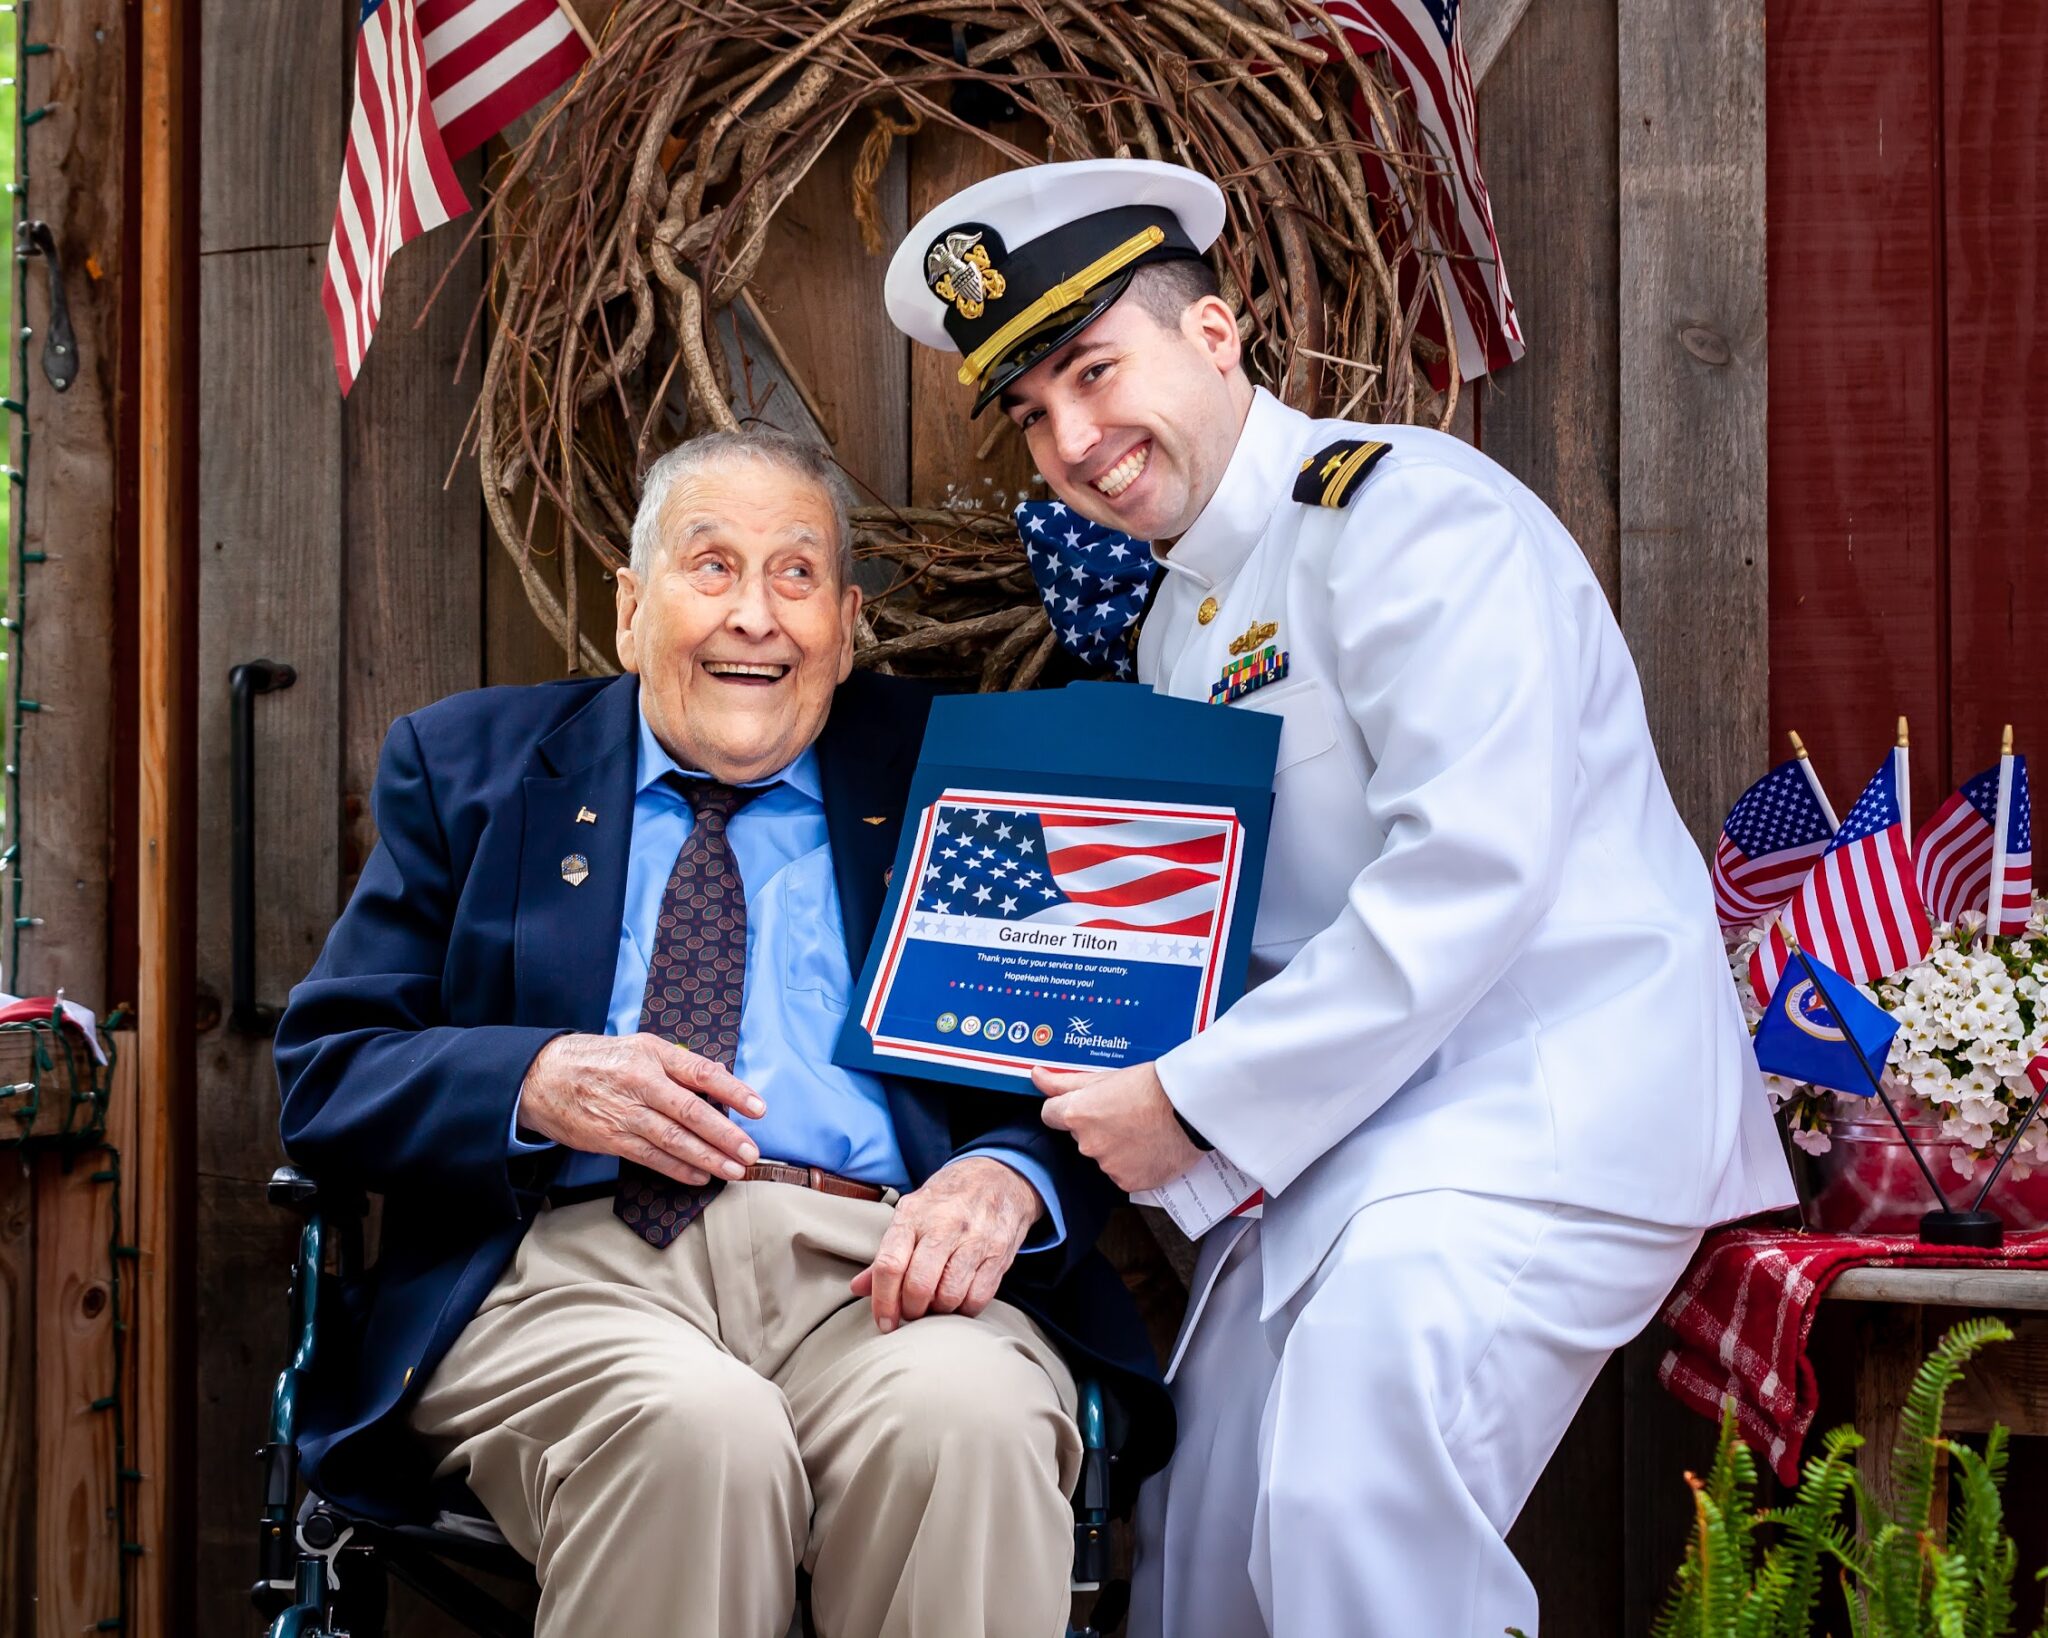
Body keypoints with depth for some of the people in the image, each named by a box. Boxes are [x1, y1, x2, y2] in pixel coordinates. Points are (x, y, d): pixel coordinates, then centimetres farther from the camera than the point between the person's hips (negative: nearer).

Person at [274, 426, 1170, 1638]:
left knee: (965, 1422, -33)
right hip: (572, 1257, 0)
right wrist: (539, 1082, -9)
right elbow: (325, 1074, 11)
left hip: (871, 1266, 0)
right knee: (694, 1426, -34)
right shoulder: (470, 765, 17)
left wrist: (1005, 1178, -14)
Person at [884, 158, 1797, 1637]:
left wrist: (1200, 1102, -18)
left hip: (1544, 1100, -9)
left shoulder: (1405, 509, -12)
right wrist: (1106, 1059, 1)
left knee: (1351, 1519, -26)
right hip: (1341, 1126, 9)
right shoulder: (1181, 622, 16)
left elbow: (1471, 870, -22)